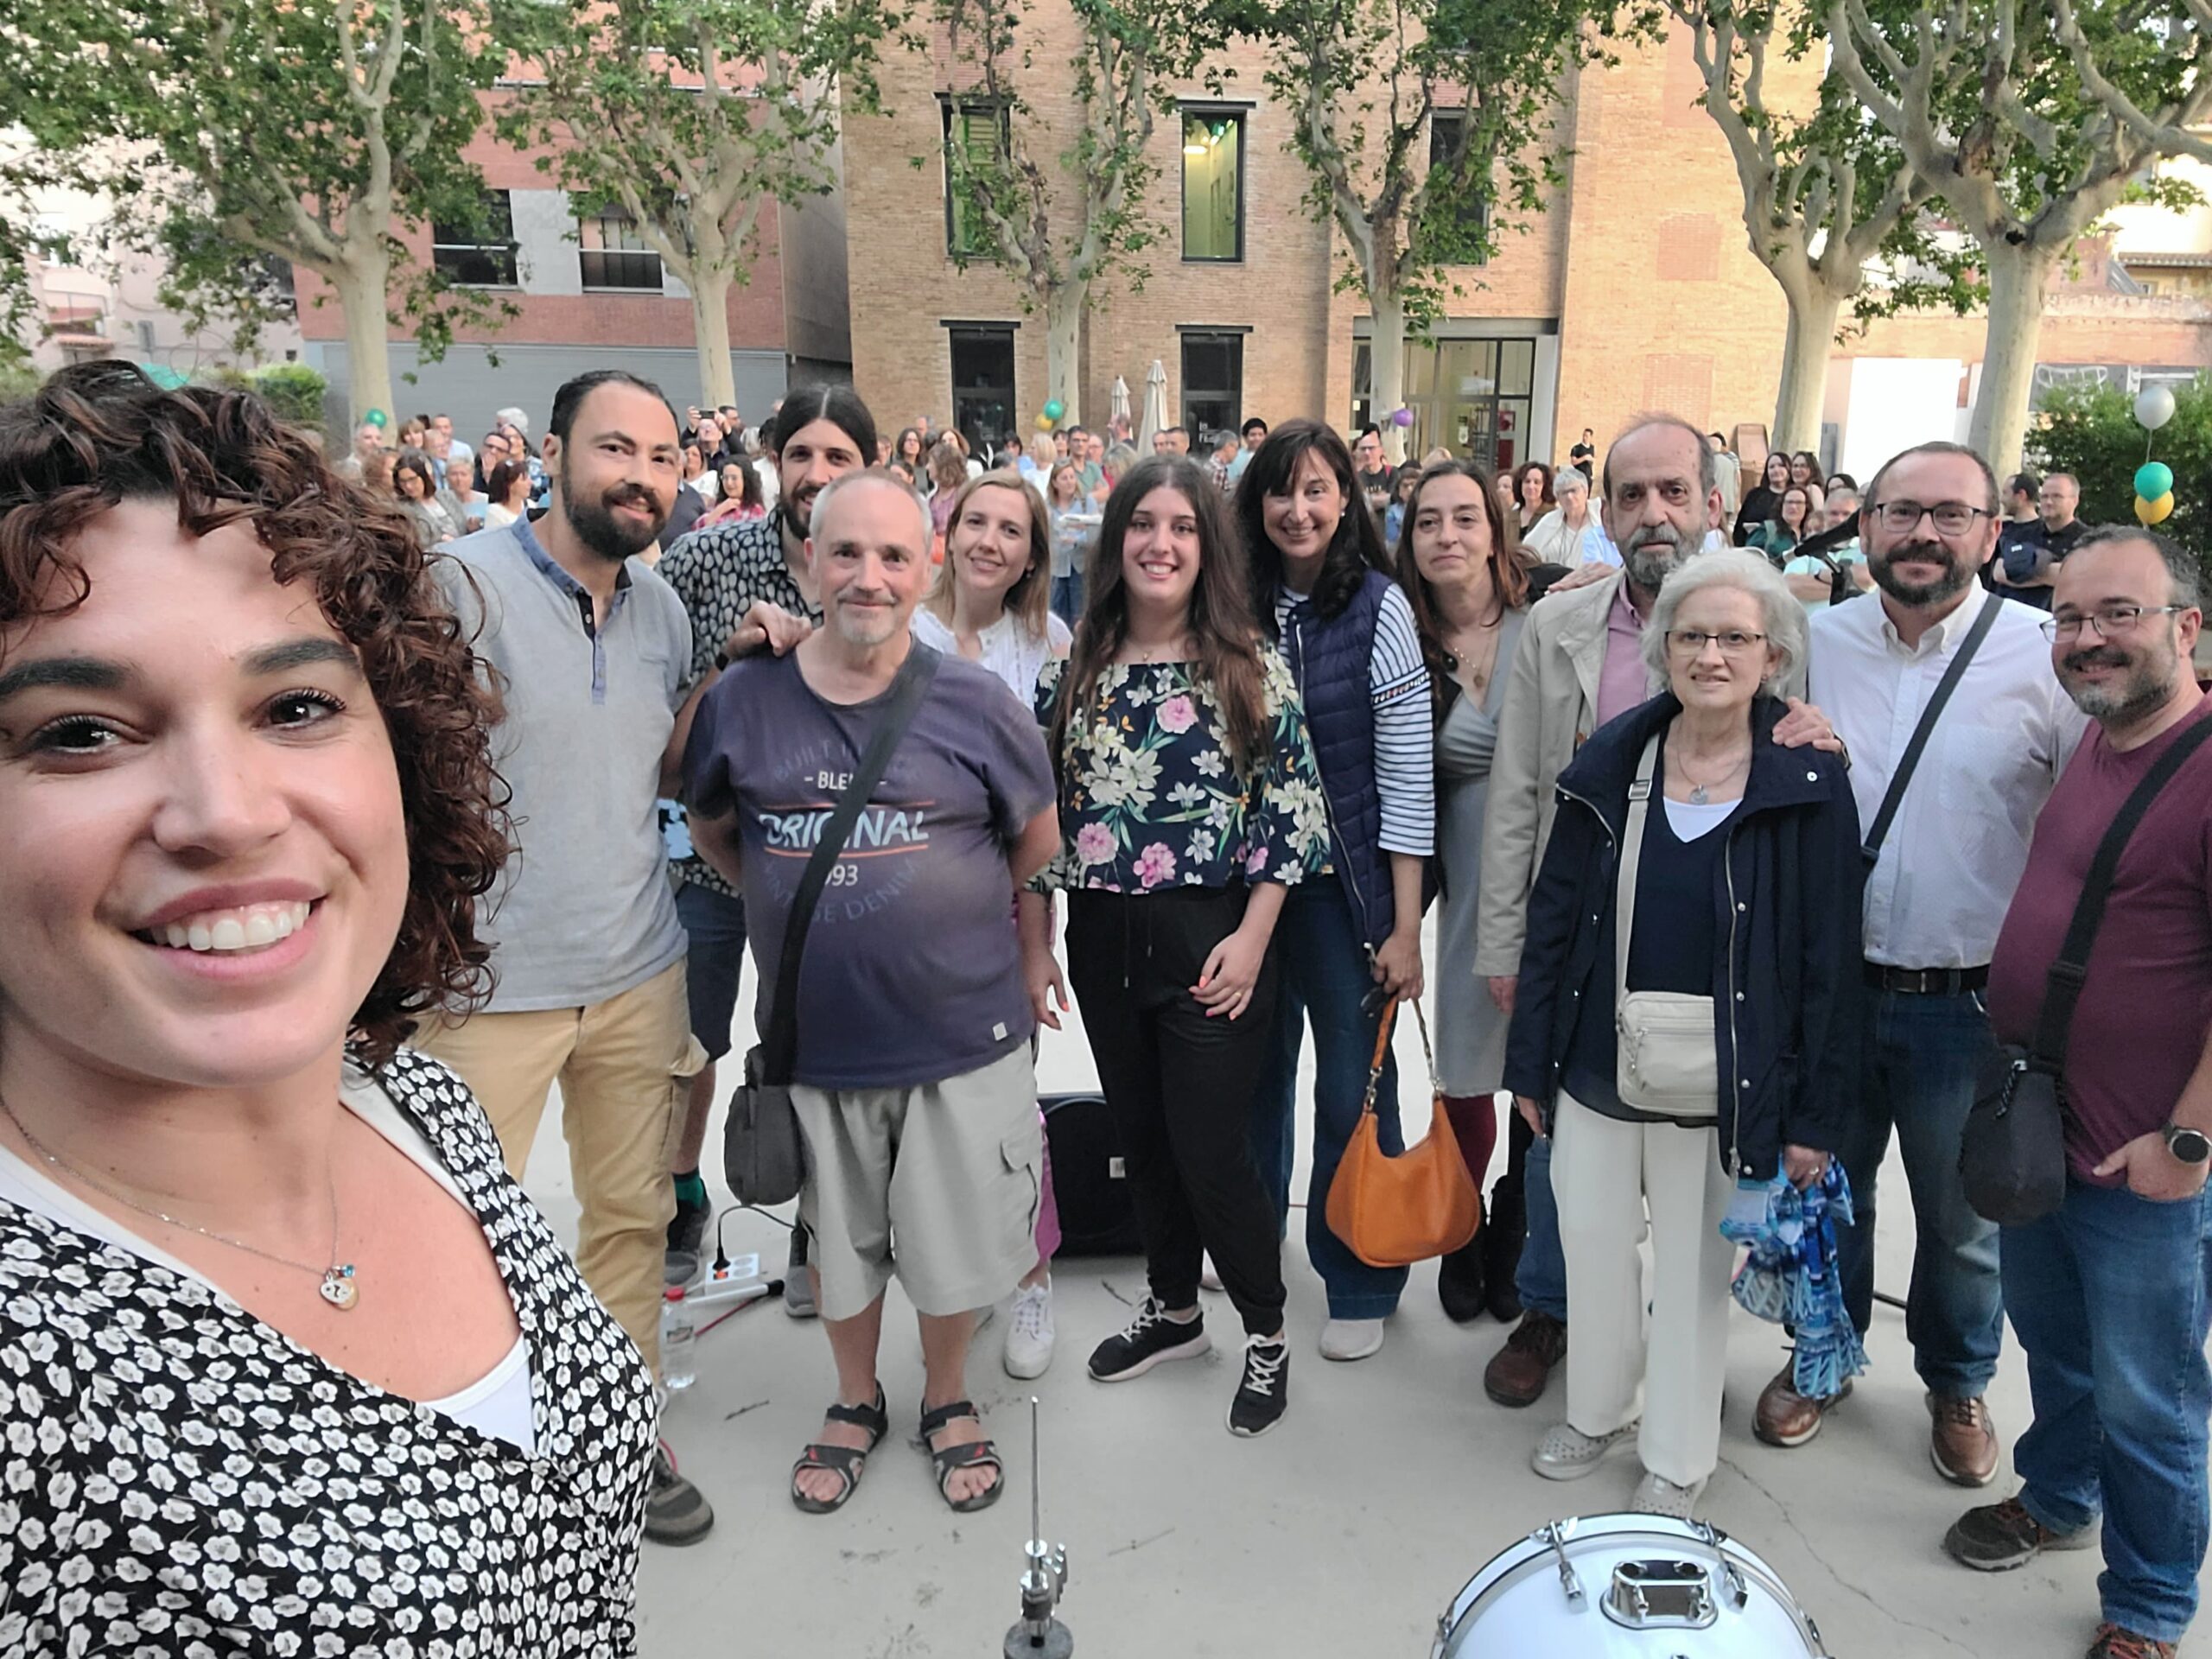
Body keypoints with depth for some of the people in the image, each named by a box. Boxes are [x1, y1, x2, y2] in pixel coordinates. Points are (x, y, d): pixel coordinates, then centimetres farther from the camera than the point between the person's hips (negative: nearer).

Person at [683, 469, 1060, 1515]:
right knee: (838, 1240, 20)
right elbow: (710, 829, 12)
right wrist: (801, 907, 5)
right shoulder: (742, 700, -4)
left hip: (958, 1034, -1)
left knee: (951, 1242, 14)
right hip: (812, 1034, 2)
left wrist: (947, 914, 5)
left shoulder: (972, 703, -8)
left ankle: (948, 1401, 42)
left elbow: (1038, 840, 5)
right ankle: (855, 1403, 46)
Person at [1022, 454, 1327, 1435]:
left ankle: (1266, 1334, 24)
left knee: (1209, 1148, 0)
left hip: (1211, 940, -4)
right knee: (1141, 1135, 16)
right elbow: (1040, 813, 7)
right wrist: (1036, 947, 4)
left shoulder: (1249, 668, -5)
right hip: (1102, 940, 4)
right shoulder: (1073, 672, 5)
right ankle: (1172, 1310, 39)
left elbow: (1292, 808, -6)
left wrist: (1251, 938, -12)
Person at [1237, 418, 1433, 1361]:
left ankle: (1359, 1283, 26)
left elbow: (1406, 779, -10)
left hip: (1344, 885, -4)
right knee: (1256, 1069, 18)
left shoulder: (1379, 609, -9)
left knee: (1353, 1088, 6)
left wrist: (1405, 927, -12)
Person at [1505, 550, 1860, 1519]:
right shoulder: (1610, 766, -1)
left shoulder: (1809, 786, -8)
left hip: (1722, 1084, -2)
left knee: (1695, 1267, 13)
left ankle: (1678, 1458, 35)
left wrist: (1816, 1114, -6)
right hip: (1597, 1066, 3)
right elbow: (1553, 919, 2)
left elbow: (1829, 959, -6)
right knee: (1590, 1243, 15)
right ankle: (1599, 1411, 42)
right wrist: (1530, 1063, 3)